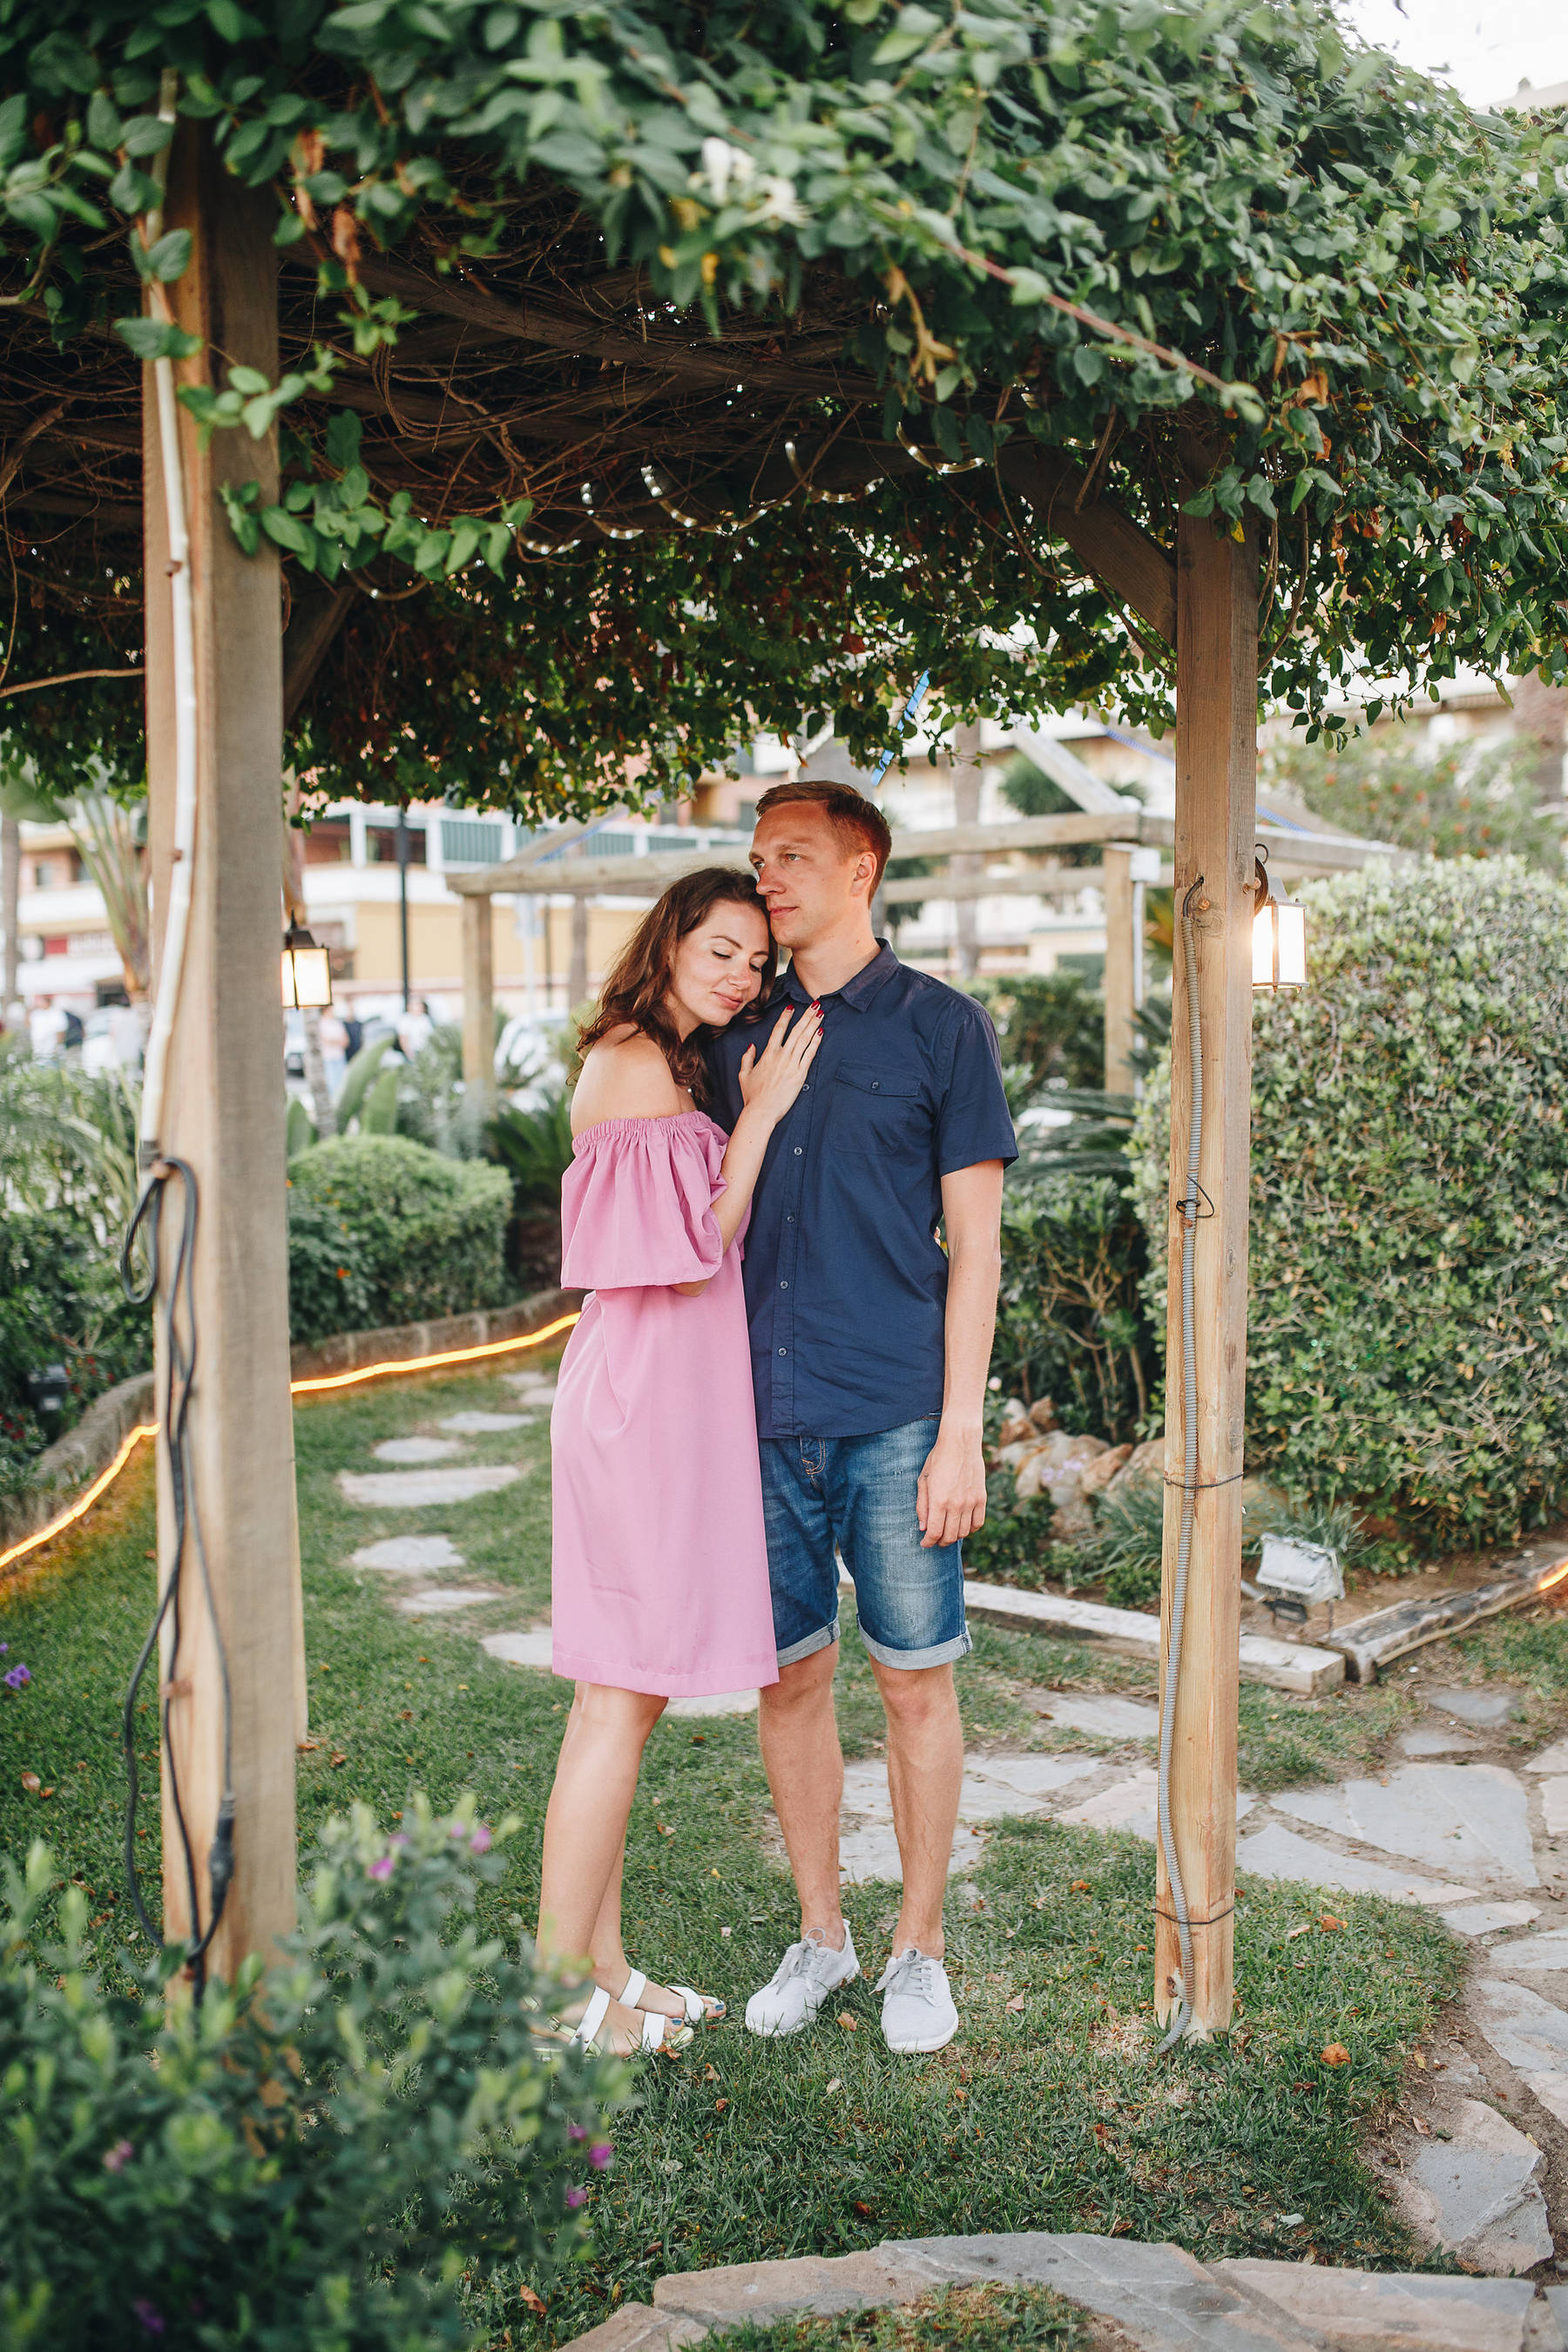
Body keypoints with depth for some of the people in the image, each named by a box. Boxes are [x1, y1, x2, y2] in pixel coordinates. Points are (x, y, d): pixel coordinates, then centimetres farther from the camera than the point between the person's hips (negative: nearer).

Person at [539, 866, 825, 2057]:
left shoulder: (666, 1063, 18)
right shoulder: (639, 1063, -13)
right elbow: (690, 1255, -14)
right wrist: (761, 1111, -9)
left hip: (663, 1399, 10)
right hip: (644, 1398, -10)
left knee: (624, 1688, 13)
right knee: (626, 1694, -3)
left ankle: (598, 1961, 23)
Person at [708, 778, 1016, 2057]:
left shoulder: (940, 1026, 1)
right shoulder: (742, 1035, 12)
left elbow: (974, 1245, -2)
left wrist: (961, 1431, -8)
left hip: (895, 1415, -3)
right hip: (765, 1411, 4)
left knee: (916, 1678, 6)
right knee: (789, 1675, 10)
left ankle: (919, 1948, 23)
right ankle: (820, 1935, 27)